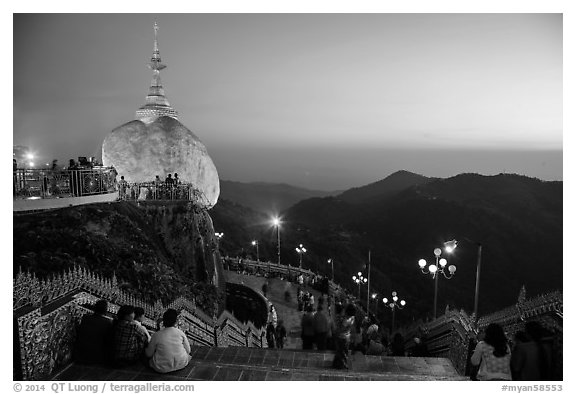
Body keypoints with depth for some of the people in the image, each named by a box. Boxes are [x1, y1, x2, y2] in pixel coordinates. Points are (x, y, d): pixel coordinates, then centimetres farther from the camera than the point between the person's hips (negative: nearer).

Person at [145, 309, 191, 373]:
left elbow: (149, 354, -2)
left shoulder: (157, 335, -12)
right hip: (181, 364, 1)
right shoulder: (180, 333, -8)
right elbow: (188, 350, 1)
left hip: (163, 369, -1)